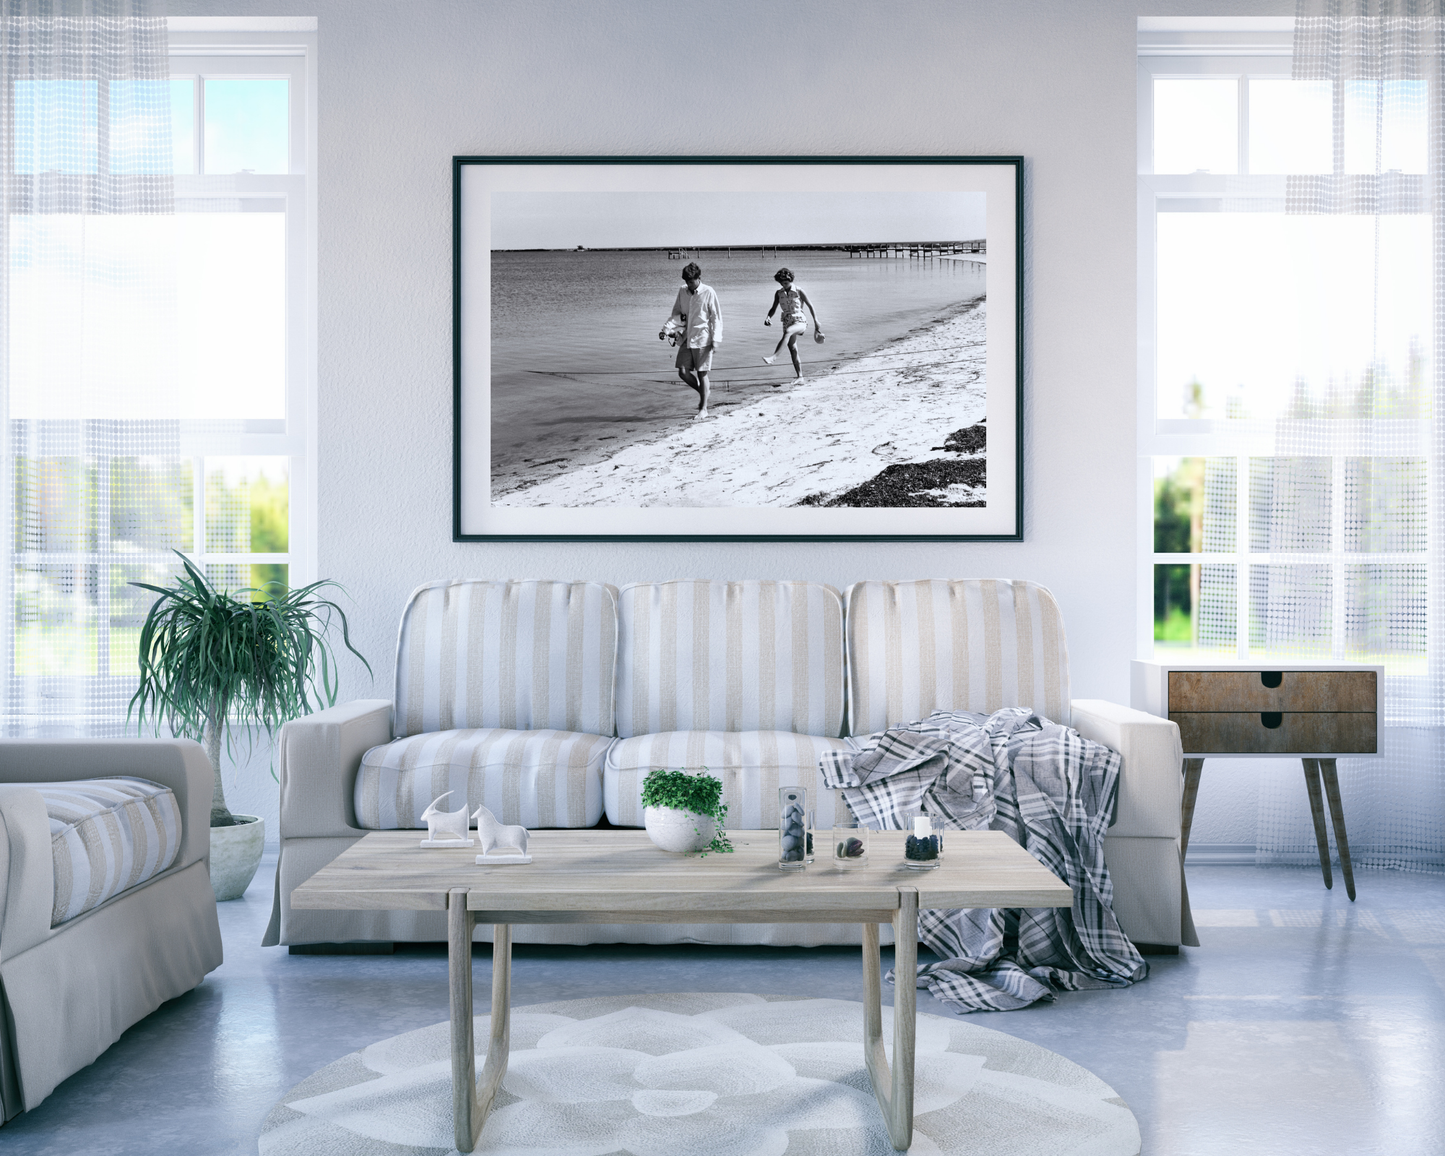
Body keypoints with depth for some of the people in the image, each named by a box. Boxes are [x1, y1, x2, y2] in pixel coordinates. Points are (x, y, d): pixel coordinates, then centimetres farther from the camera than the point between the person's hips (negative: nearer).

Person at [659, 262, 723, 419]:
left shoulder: (708, 292, -6)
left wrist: (715, 339, -11)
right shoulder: (682, 292, 7)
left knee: (702, 374, -1)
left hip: (702, 339, -5)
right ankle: (702, 392, 25)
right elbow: (676, 314, 14)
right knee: (683, 372, -1)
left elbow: (716, 317, -4)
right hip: (686, 338, 5)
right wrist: (666, 329, -2)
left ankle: (703, 409, 10)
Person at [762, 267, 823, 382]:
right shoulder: (779, 294, 8)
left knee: (787, 332, -37)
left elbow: (810, 306, 4)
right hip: (787, 322, 5)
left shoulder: (799, 292, -2)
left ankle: (774, 357, -50)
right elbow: (774, 308, 13)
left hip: (800, 321, -5)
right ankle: (799, 377, 5)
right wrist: (768, 317, -9)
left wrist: (816, 322, 2)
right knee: (793, 350, -1)